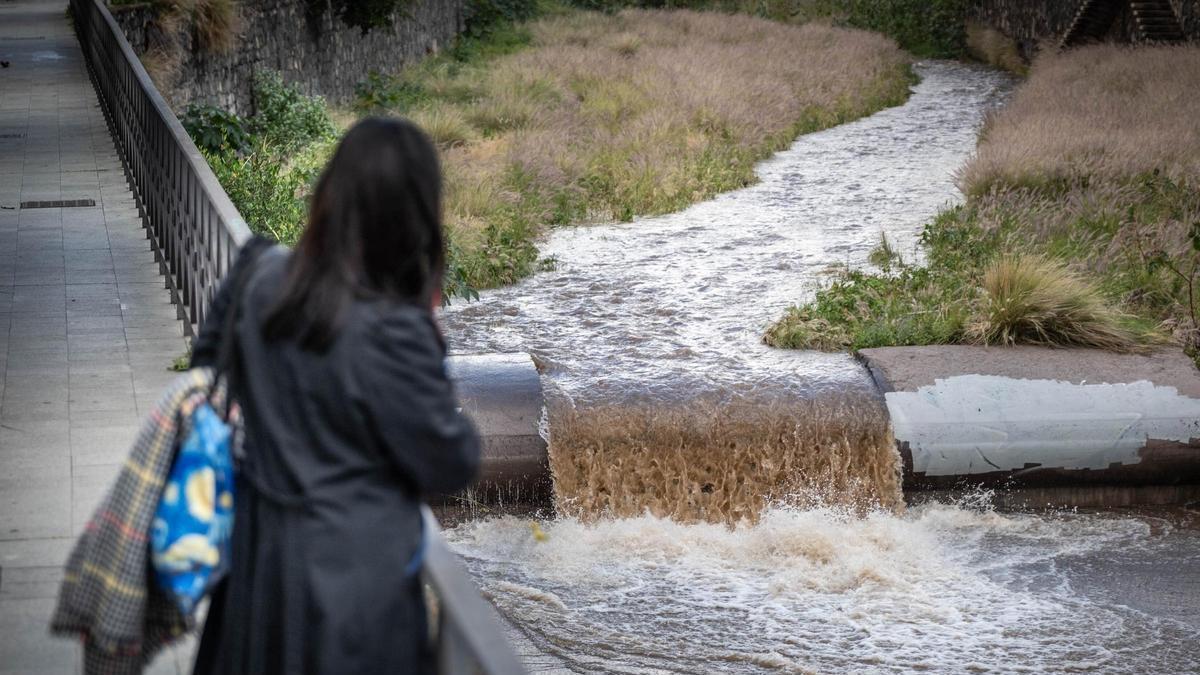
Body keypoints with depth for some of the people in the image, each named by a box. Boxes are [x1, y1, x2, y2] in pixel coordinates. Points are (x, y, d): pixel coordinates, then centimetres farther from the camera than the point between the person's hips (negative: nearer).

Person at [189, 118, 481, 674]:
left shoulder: (260, 277, -9)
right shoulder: (393, 333, -28)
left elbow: (207, 361, 10)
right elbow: (452, 465, -16)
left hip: (254, 553, 6)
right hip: (349, 577, -6)